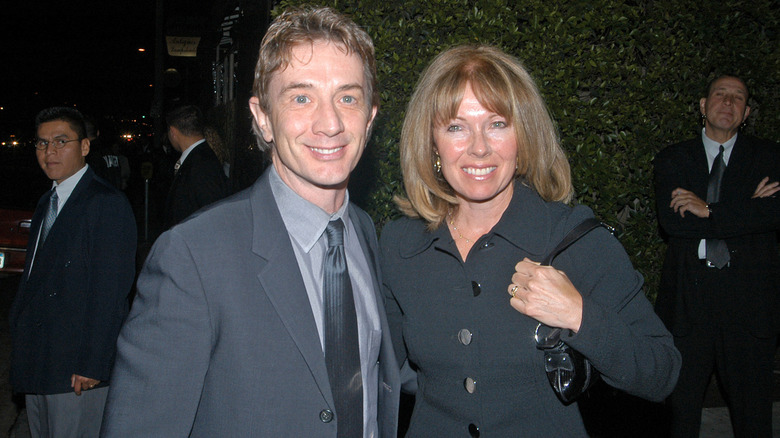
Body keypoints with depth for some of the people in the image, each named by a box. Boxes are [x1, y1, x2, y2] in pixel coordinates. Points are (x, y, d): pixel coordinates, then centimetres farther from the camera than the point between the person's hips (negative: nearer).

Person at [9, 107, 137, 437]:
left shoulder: (107, 203, -12)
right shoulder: (46, 203, 16)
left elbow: (111, 291, -17)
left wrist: (92, 365, -19)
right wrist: (18, 333, 13)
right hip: (37, 366, 9)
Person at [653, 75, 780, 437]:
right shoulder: (672, 159, 8)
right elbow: (670, 221, -9)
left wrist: (708, 211, -14)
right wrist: (746, 209, -11)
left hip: (749, 300, 0)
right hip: (688, 299, 0)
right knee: (681, 408, 9)